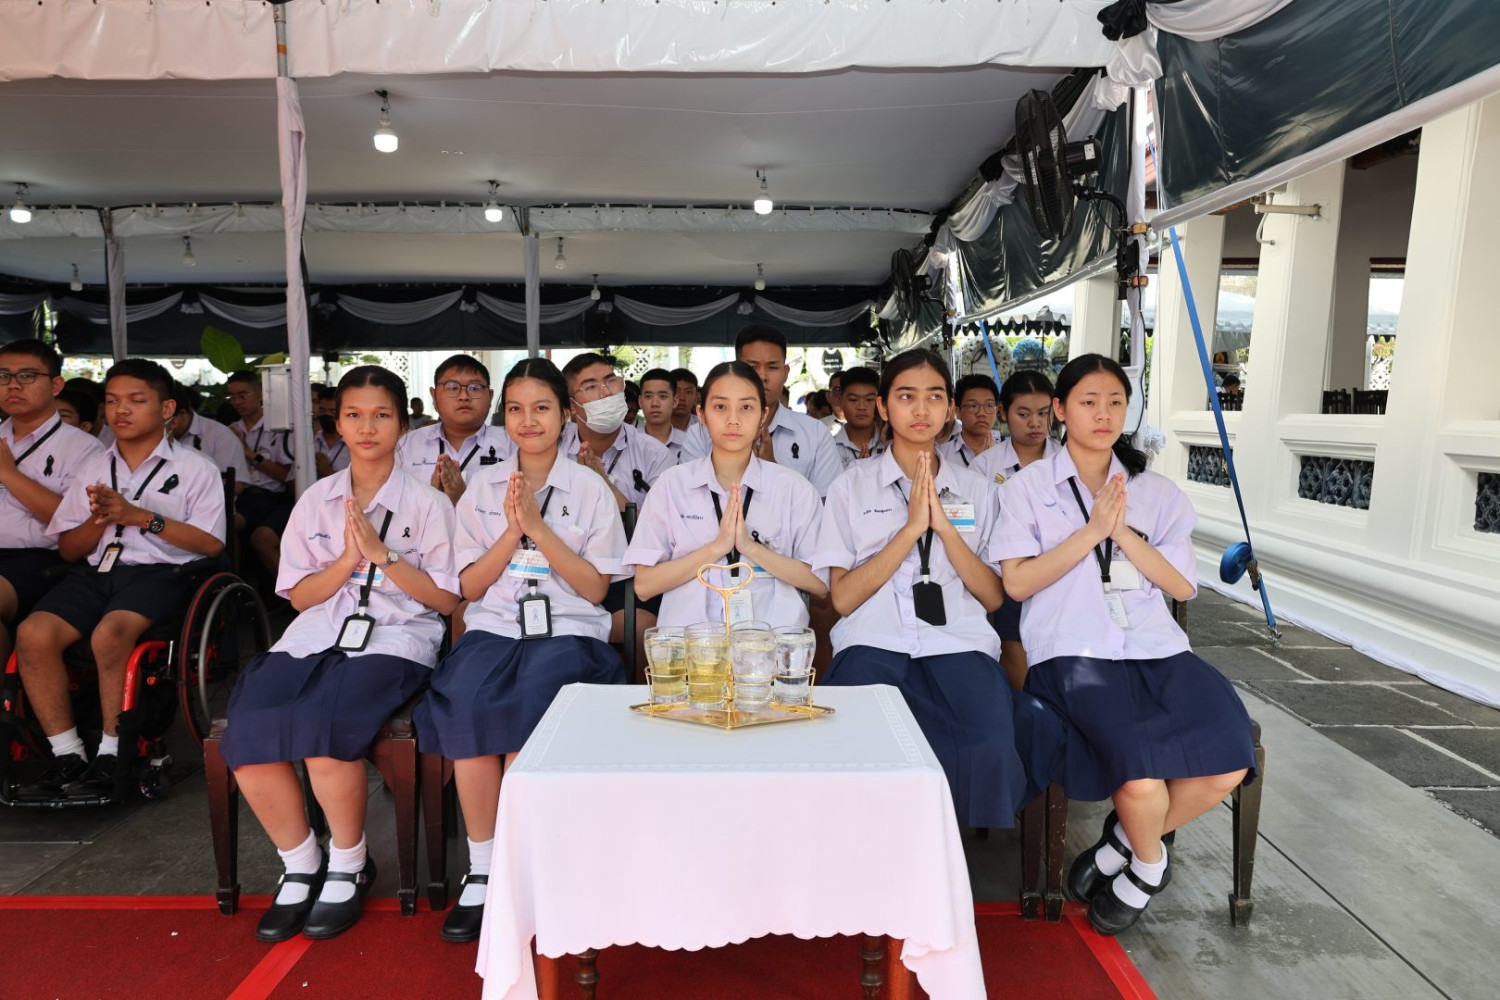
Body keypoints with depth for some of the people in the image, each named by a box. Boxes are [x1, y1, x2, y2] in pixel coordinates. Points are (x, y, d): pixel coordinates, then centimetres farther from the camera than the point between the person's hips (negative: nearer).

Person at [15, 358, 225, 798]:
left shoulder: (195, 469, 5)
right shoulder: (93, 466, 19)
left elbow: (211, 544, -6)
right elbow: (68, 548, 17)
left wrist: (143, 517, -13)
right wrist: (100, 521, -5)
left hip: (159, 572, -5)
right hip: (95, 571, 5)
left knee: (109, 633, -33)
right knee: (33, 634, -22)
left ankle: (112, 755, -17)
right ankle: (67, 756, -11)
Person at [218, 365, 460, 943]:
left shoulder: (426, 503, 5)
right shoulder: (316, 500, 15)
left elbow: (447, 599, 1)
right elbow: (300, 596, 12)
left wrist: (383, 555, -10)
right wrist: (347, 559, -6)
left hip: (396, 639, -4)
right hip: (316, 634, 4)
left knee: (323, 730, -30)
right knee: (248, 734, -23)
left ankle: (349, 865, -3)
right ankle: (299, 866, 2)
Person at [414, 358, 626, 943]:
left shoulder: (590, 490, 7)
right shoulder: (483, 488, 13)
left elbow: (595, 589, 0)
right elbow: (470, 587, 9)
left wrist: (538, 527, -9)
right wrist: (512, 530, -6)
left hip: (568, 631, -2)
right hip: (494, 626, 2)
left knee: (529, 703, -31)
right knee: (465, 704, -28)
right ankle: (481, 873, -13)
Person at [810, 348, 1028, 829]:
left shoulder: (975, 490, 17)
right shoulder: (852, 486, 10)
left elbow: (993, 597, 7)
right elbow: (843, 598, -1)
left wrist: (944, 526, -5)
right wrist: (911, 528, -8)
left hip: (958, 644, 2)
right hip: (874, 643, -1)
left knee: (993, 747, -28)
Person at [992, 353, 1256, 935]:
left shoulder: (1157, 493, 18)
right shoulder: (1028, 487, 7)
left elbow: (1182, 587, 8)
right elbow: (1017, 582, -5)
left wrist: (1124, 533, -6)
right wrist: (1092, 530, -9)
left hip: (1156, 649, 5)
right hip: (1075, 653, -4)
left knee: (1231, 762, -21)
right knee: (1142, 772, -29)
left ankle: (1123, 846, 8)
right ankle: (1149, 862, 9)